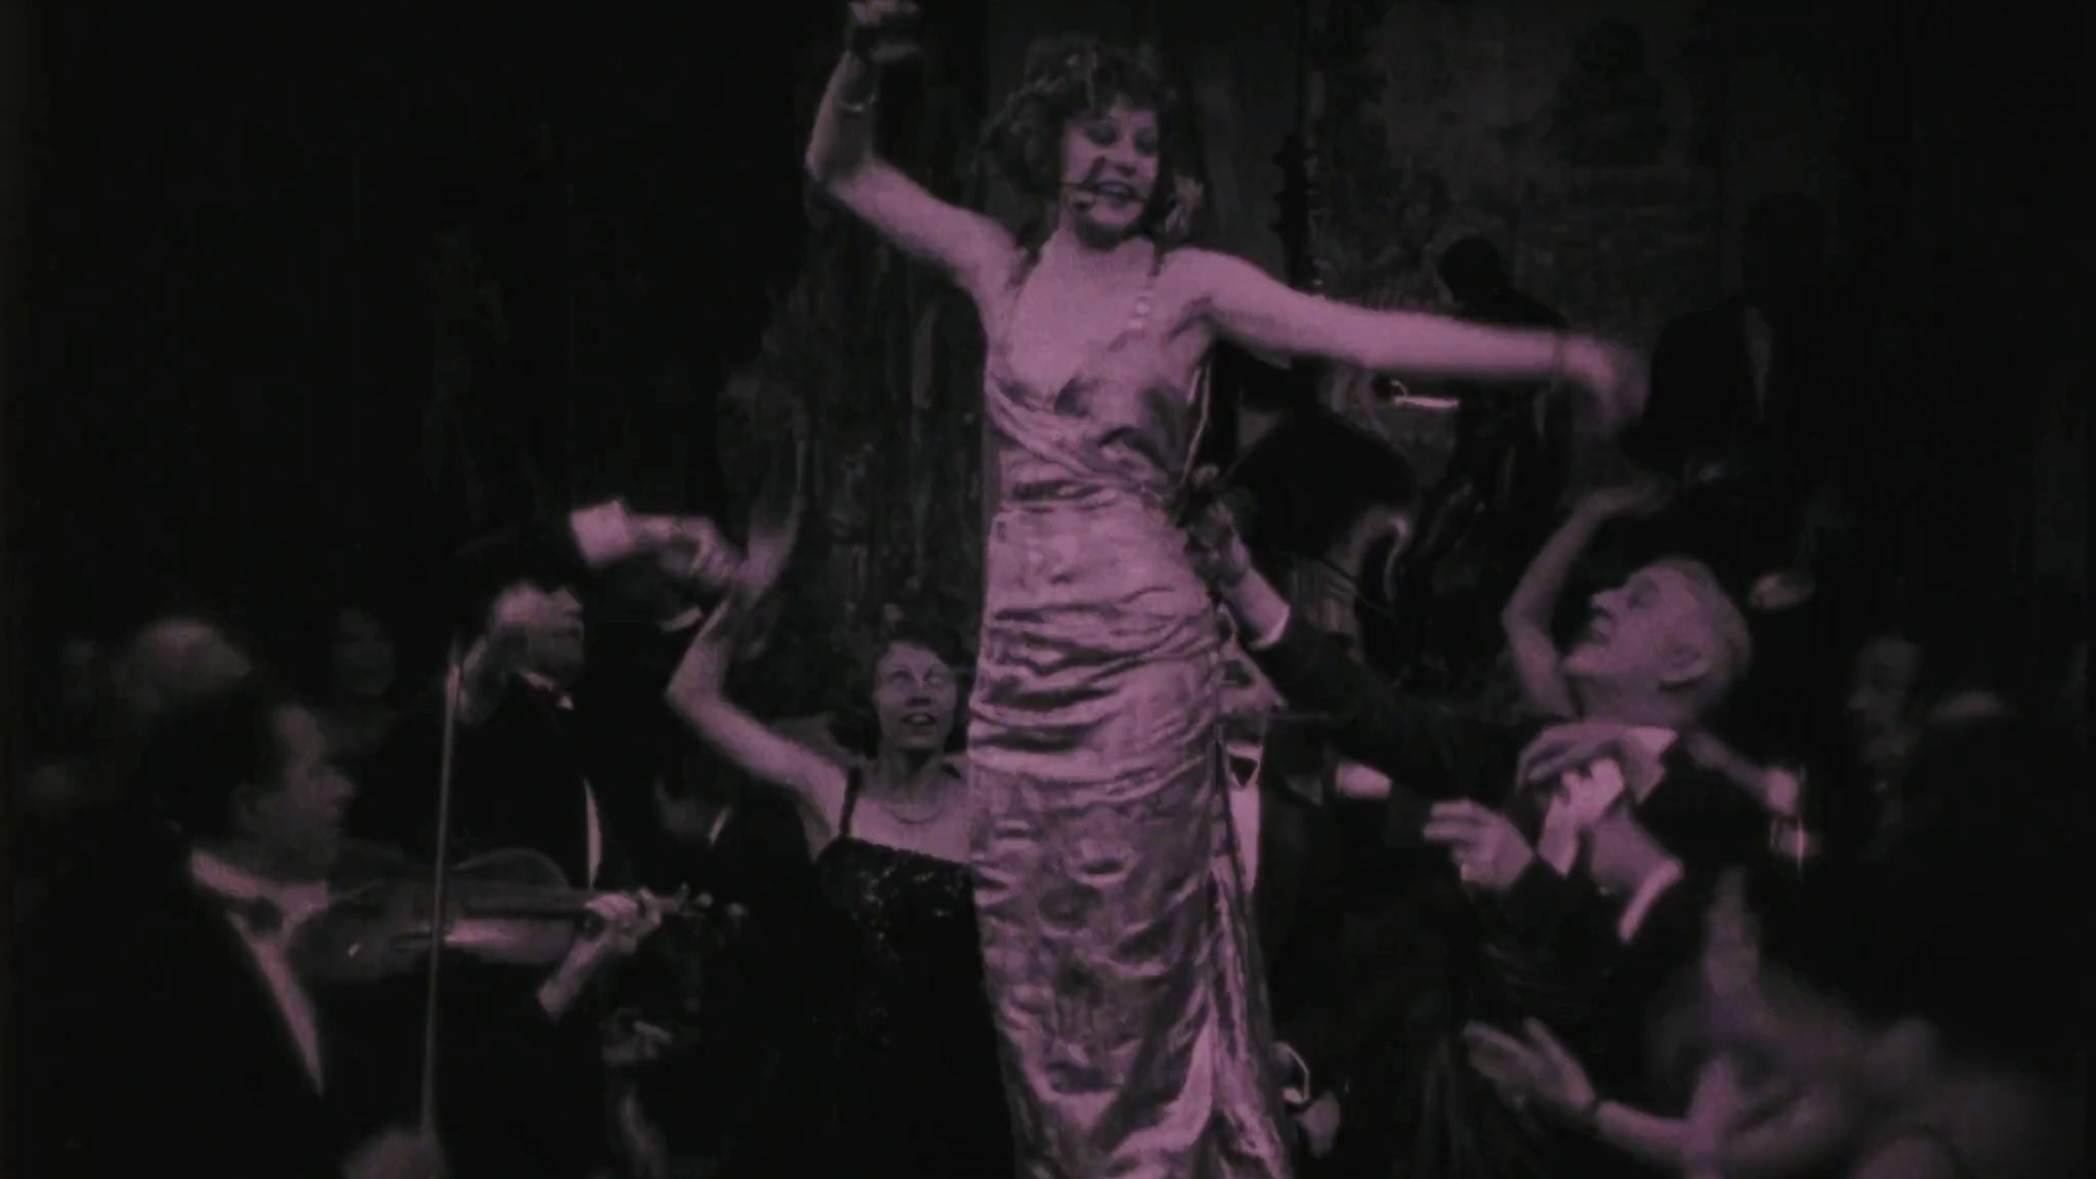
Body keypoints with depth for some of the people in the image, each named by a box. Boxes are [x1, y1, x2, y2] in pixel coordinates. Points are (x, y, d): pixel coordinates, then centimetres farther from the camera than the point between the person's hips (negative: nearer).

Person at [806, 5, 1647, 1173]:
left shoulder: (1191, 285, 1)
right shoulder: (1001, 268, 12)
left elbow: (1372, 337, -5)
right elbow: (840, 167, 18)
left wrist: (1559, 355, -12)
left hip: (1139, 652, -4)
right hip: (1016, 655, 4)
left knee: (1134, 970, -3)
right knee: (1034, 971, 6)